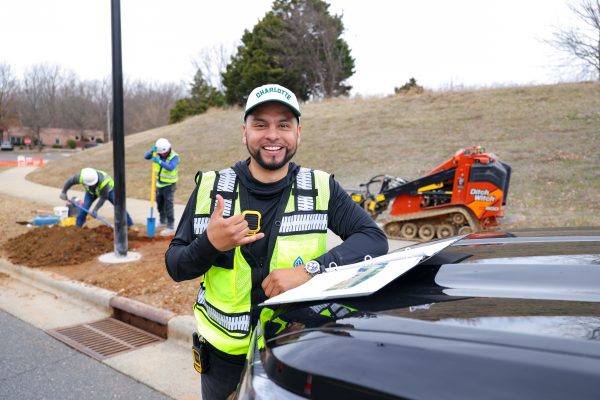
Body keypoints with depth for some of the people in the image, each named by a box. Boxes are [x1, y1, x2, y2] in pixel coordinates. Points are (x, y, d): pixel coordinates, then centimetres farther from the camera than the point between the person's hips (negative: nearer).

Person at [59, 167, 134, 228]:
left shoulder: (104, 182, -46)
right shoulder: (81, 176, -37)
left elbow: (103, 198, -33)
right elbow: (70, 181, -17)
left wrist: (95, 210, -34)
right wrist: (63, 192, -9)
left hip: (108, 189, -3)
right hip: (91, 191, 3)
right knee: (84, 208, -10)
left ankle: (130, 224, 0)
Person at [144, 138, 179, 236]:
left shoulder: (174, 157, -20)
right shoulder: (157, 154, -2)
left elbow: (170, 168, -36)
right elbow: (146, 156, -9)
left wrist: (159, 162, -47)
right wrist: (151, 150, -29)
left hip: (169, 185, -6)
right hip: (159, 184, 6)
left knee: (168, 207, -7)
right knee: (160, 205, 19)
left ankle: (170, 228, -1)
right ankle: (162, 222, 38)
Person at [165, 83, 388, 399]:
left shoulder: (322, 189, -6)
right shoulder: (210, 189, -5)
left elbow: (374, 239, -14)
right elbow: (174, 267, -2)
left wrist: (309, 270, -28)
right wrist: (209, 244, -24)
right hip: (225, 356, 1)